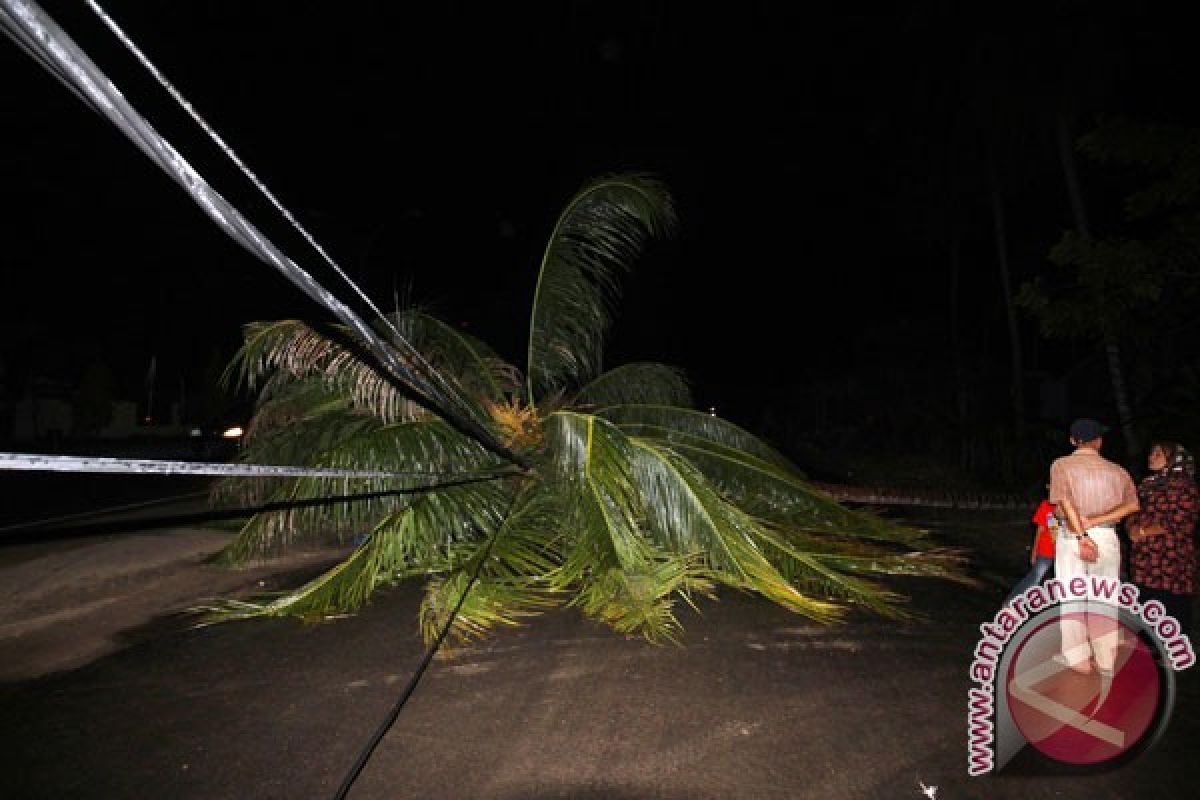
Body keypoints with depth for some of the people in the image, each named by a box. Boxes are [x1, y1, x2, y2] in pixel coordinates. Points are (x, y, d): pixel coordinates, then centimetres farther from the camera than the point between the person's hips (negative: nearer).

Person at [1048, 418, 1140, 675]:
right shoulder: (1116, 470, 6)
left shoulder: (1061, 465, -3)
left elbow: (1066, 502, -14)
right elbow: (1132, 504, -5)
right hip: (1107, 538, 3)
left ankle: (1079, 659, 11)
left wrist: (1082, 535, -17)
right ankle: (1106, 661, 19)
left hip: (1071, 537, -2)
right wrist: (1095, 521, -11)